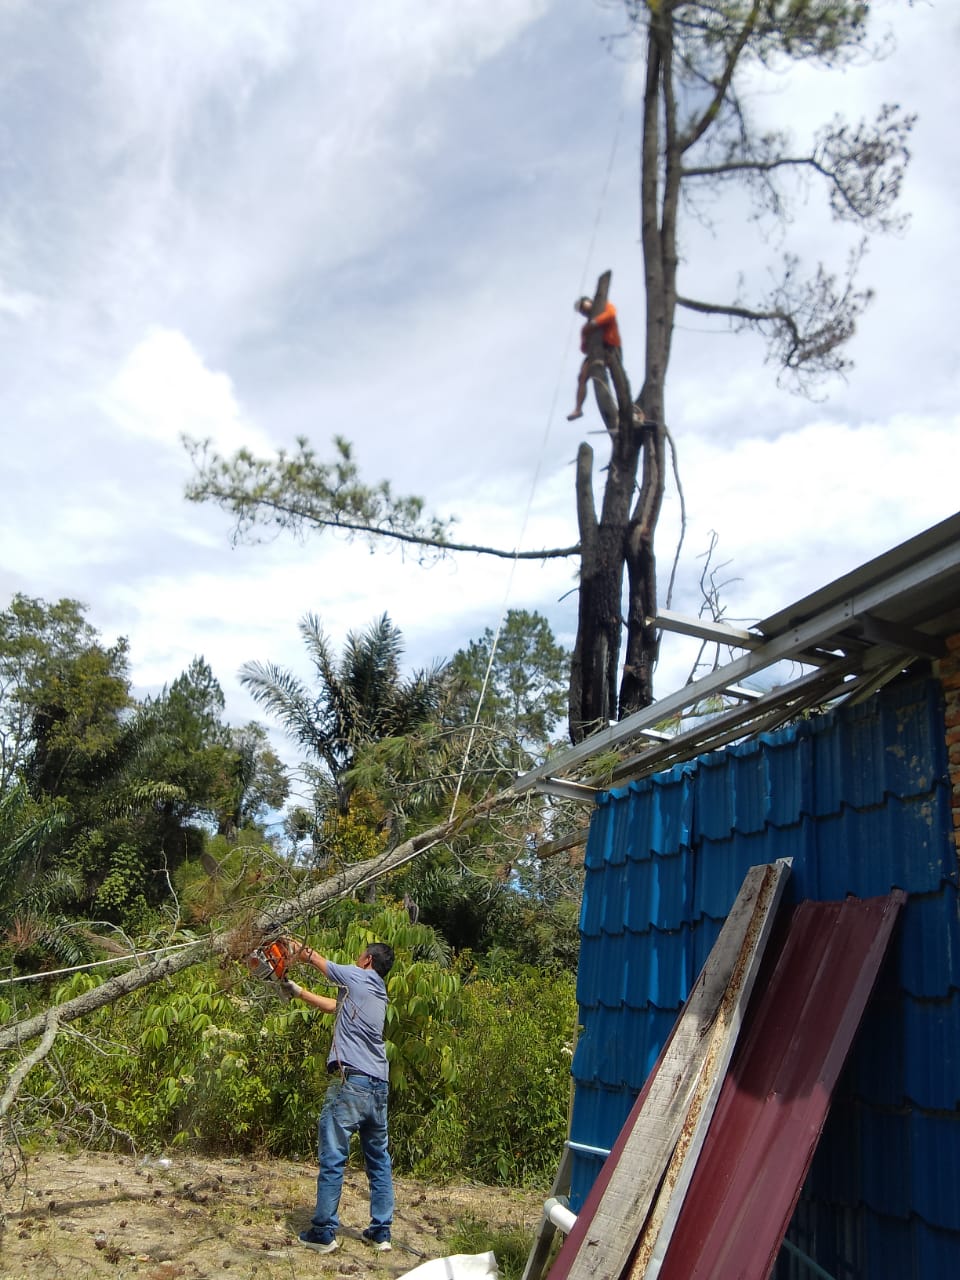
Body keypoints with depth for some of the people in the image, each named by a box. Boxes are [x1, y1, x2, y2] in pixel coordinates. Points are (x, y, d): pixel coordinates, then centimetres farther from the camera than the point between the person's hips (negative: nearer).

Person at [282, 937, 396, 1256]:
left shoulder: (358, 977, -2)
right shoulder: (379, 994, 18)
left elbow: (319, 961, 11)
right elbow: (334, 1006, 25)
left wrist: (299, 950, 29)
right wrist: (298, 992, 29)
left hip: (350, 1083, -8)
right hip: (379, 1086, 8)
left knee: (332, 1159, 0)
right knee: (379, 1161, 13)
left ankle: (323, 1232, 6)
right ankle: (381, 1232, 18)